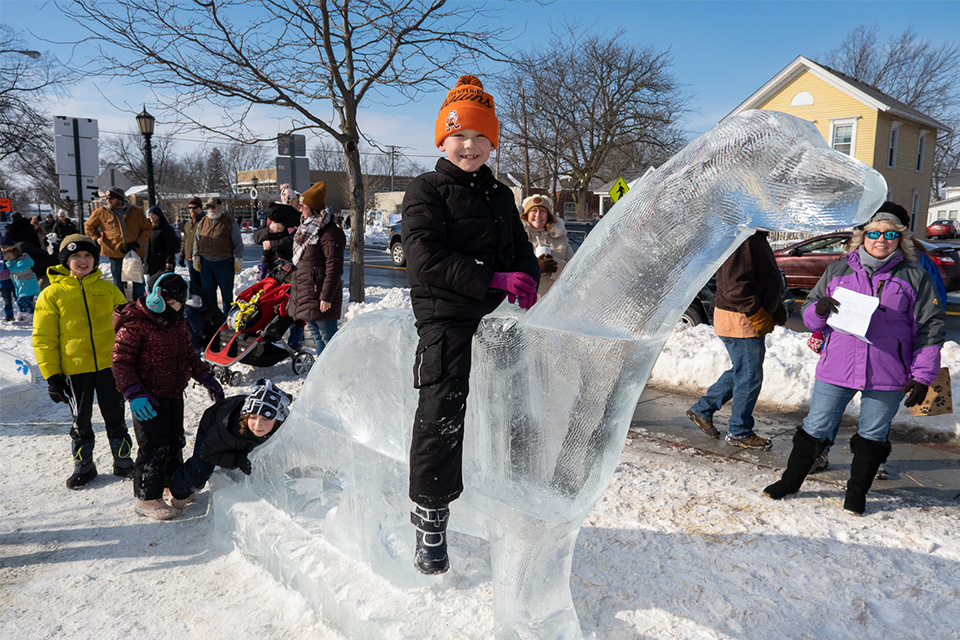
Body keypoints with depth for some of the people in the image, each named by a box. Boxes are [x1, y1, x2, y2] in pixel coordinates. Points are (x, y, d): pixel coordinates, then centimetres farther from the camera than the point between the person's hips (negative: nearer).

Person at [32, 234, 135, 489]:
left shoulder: (107, 289, 4)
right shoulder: (52, 294, -2)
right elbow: (44, 338, -1)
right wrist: (52, 375, -5)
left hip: (109, 365, 1)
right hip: (74, 369, -1)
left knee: (115, 416, 10)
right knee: (81, 420, 11)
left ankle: (123, 461, 25)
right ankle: (83, 465, 28)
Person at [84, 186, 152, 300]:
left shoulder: (136, 212, 2)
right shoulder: (101, 212, 3)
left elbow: (148, 229, 5)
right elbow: (88, 227, 18)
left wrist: (137, 244, -6)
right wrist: (99, 240, 5)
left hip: (136, 252, 0)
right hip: (114, 252, 0)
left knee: (138, 281, 5)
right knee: (118, 282, 8)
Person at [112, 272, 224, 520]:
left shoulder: (178, 322, 9)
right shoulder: (135, 324, -16)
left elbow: (188, 353, 20)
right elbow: (121, 361, -16)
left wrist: (207, 378, 14)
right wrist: (134, 393, -25)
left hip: (174, 394, 8)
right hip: (149, 400, -8)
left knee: (175, 441, 18)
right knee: (154, 446, -3)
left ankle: (174, 483, 37)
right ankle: (146, 497, 12)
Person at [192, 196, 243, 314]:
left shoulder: (230, 223, 0)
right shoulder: (202, 223, 13)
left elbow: (238, 243, 1)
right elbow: (197, 242, 19)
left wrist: (238, 260, -5)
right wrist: (196, 257, 10)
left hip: (224, 263, -4)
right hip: (205, 262, 4)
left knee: (226, 291, 4)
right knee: (207, 291, 9)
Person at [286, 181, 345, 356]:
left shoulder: (329, 232, -16)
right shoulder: (306, 228, 15)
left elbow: (334, 268, -19)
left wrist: (326, 297, -21)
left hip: (318, 293, -10)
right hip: (303, 292, 10)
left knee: (327, 336, -4)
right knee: (316, 335, 16)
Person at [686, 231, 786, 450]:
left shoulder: (758, 239, 15)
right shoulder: (743, 240, -20)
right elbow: (734, 287, -26)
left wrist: (777, 309, 21)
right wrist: (758, 315, -24)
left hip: (750, 319, 11)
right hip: (739, 320, -11)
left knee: (741, 372, 19)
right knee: (750, 376, -1)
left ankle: (702, 410, 30)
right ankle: (739, 432, 15)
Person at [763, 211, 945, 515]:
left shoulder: (915, 277, 4)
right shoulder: (838, 271, 9)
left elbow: (930, 327, 3)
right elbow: (808, 314, 13)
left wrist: (922, 375, -4)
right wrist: (819, 309, -12)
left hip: (887, 374, -1)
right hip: (836, 368, 1)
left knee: (873, 435, 10)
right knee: (816, 428, 7)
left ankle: (857, 493, 27)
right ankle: (790, 481, 22)